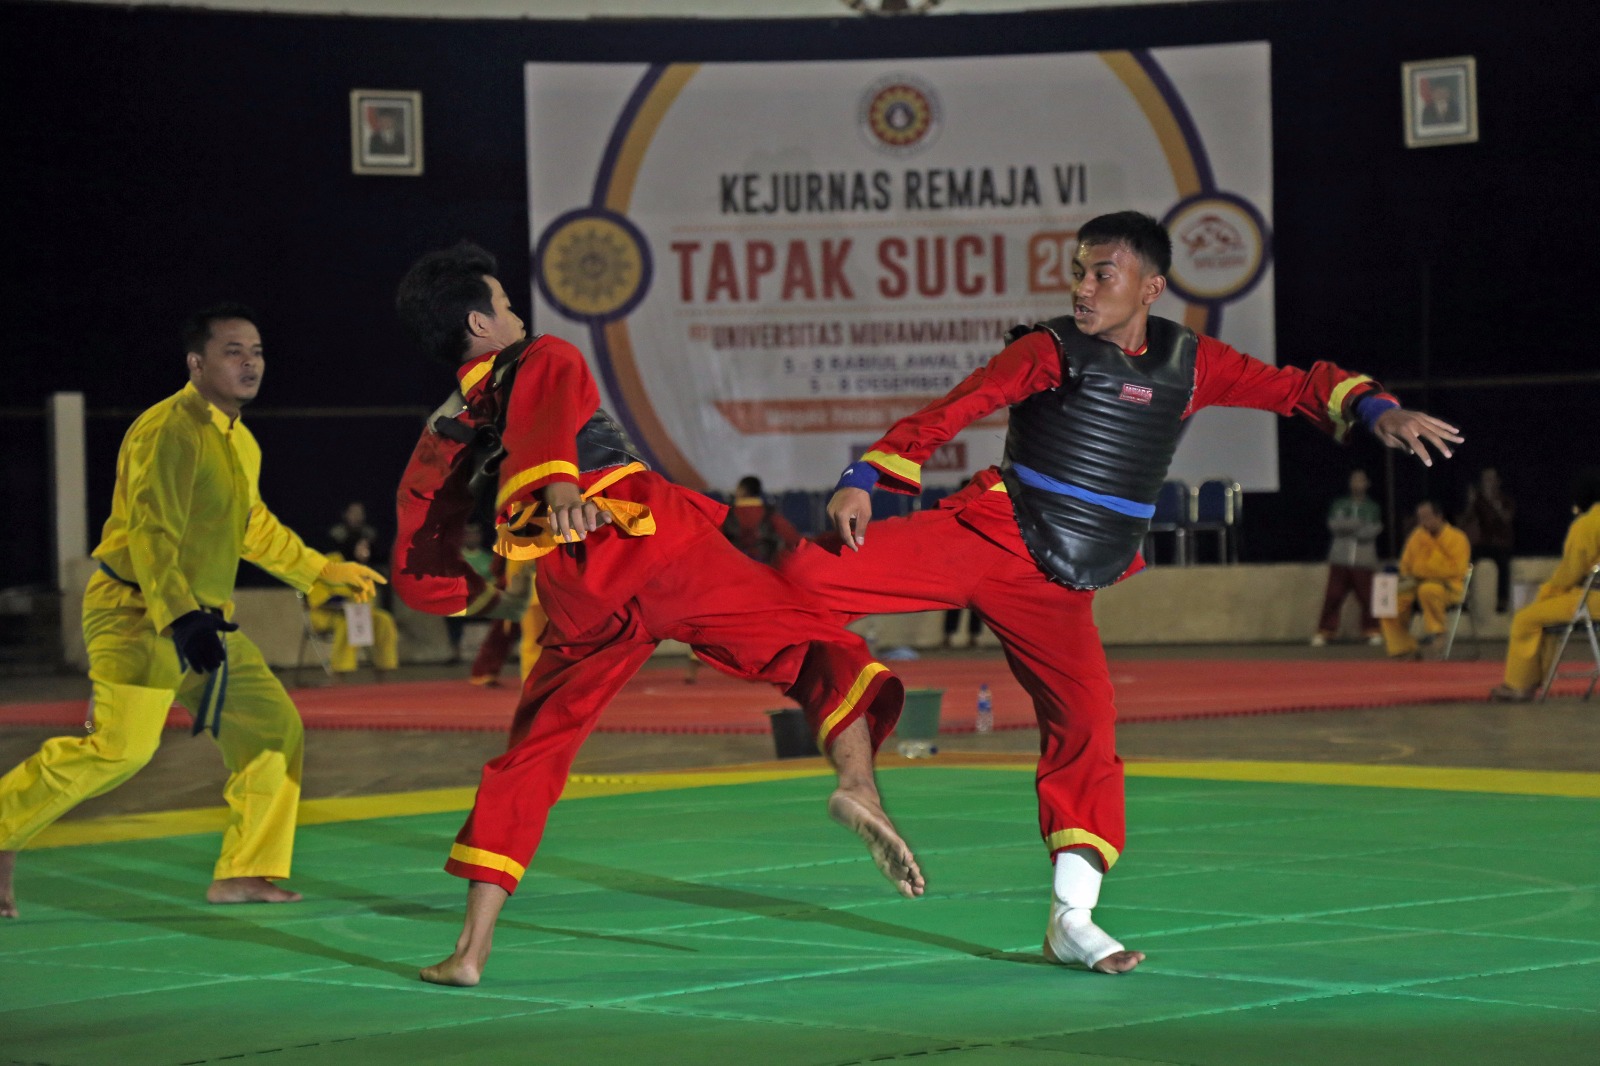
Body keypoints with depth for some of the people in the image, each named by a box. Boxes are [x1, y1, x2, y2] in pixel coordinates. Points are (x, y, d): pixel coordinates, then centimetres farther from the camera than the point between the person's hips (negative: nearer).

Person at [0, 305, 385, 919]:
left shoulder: (240, 443, 14)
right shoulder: (166, 432, -16)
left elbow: (254, 528, 30)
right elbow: (150, 534, -25)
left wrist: (327, 572, 32)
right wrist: (180, 618, -37)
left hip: (202, 618, 9)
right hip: (137, 614, -9)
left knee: (275, 728, 5)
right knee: (121, 748, -20)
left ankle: (243, 875, 13)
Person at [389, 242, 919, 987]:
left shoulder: (439, 438, 24)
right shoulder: (539, 361, 14)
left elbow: (418, 575, 24)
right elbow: (549, 420, -12)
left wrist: (479, 594, 46)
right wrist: (560, 487, -33)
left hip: (579, 596, 4)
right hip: (655, 538, -4)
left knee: (529, 757, 18)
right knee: (818, 649, 2)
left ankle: (471, 949, 13)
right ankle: (857, 782, -29)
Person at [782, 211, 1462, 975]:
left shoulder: (1189, 363, 8)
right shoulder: (1051, 350, -2)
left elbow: (1296, 387, 12)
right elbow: (953, 410, -10)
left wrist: (1374, 410, -6)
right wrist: (864, 479, -21)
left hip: (1058, 590, 3)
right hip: (992, 535, -3)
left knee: (1086, 727, -3)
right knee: (813, 577, -24)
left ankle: (1071, 922, 5)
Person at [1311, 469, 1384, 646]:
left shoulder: (1372, 508, 8)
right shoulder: (1340, 504, 12)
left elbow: (1373, 530, -5)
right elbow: (1333, 525, -2)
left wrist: (1347, 527, -6)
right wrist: (1357, 524, -9)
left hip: (1363, 560, -1)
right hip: (1340, 558, 1)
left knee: (1367, 597, -4)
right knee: (1332, 596, -4)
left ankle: (1372, 631, 7)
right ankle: (1324, 632, 1)